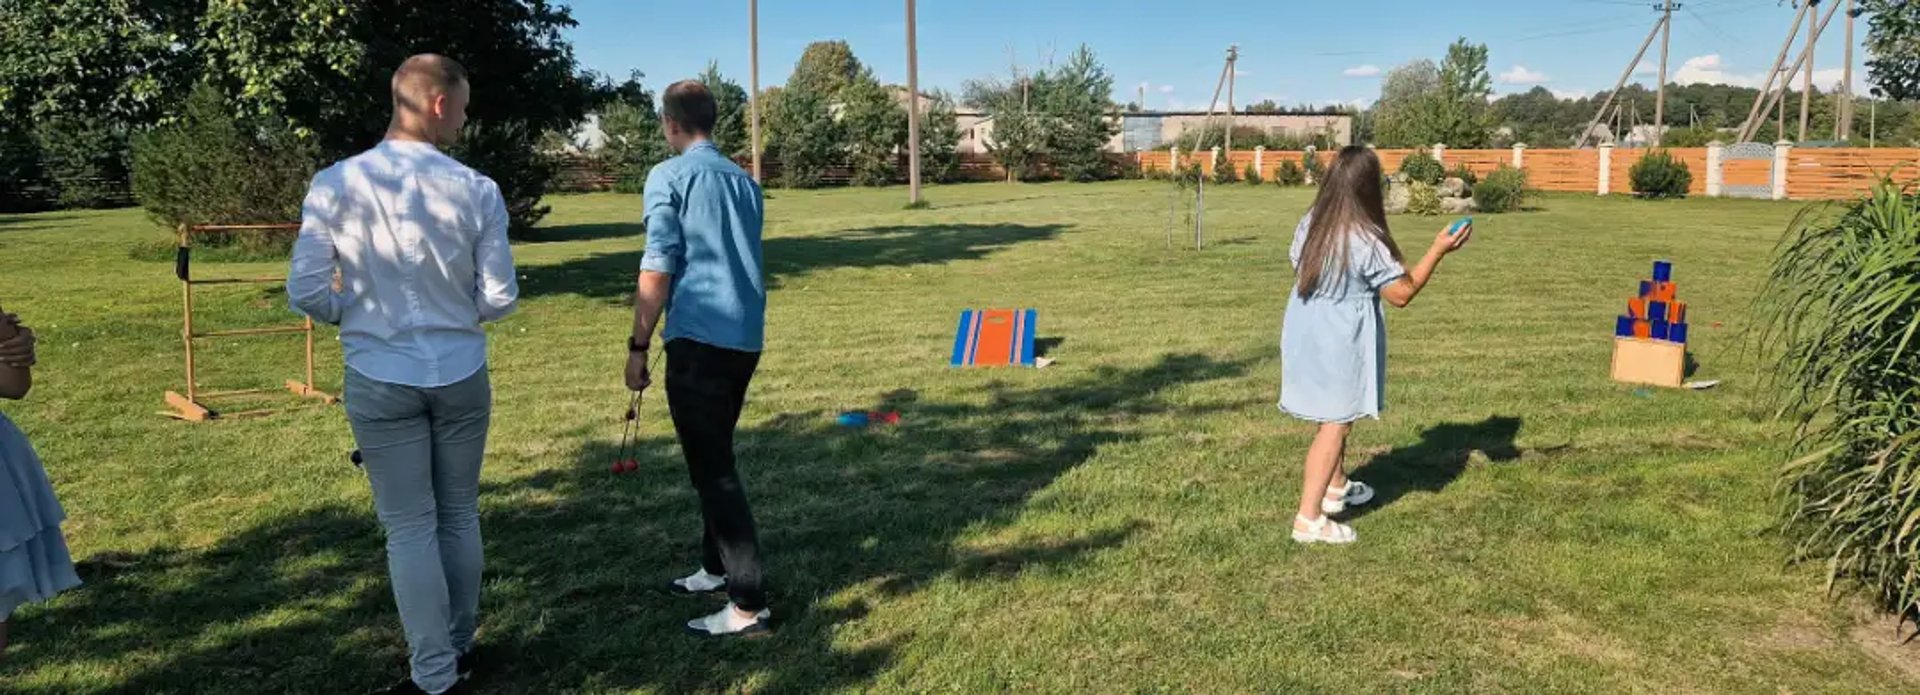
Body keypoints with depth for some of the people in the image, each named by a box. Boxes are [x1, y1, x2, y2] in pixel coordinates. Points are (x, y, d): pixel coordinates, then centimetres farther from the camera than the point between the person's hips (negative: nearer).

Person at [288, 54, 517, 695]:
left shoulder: (336, 184, -8)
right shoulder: (476, 190, -9)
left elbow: (306, 293, -8)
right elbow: (500, 300, -5)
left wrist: (357, 311, 12)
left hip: (381, 379, -1)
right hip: (461, 374, 1)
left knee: (410, 528, 8)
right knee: (459, 516, 17)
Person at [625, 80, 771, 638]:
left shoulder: (669, 176, -4)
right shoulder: (745, 181, 16)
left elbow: (657, 270, -10)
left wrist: (638, 347, -5)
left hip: (699, 339, -7)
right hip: (746, 339, 7)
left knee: (713, 470, -4)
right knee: (715, 459, 21)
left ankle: (749, 605, -4)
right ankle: (717, 567, 32)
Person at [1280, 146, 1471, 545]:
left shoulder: (1310, 223, -1)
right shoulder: (1366, 240, -23)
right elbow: (1402, 293, -16)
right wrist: (1438, 250, -11)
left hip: (1305, 333, 8)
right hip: (1340, 341, -8)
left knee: (1333, 416, 25)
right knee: (1336, 423, -1)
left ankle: (1337, 488, 42)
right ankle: (1309, 519, -1)